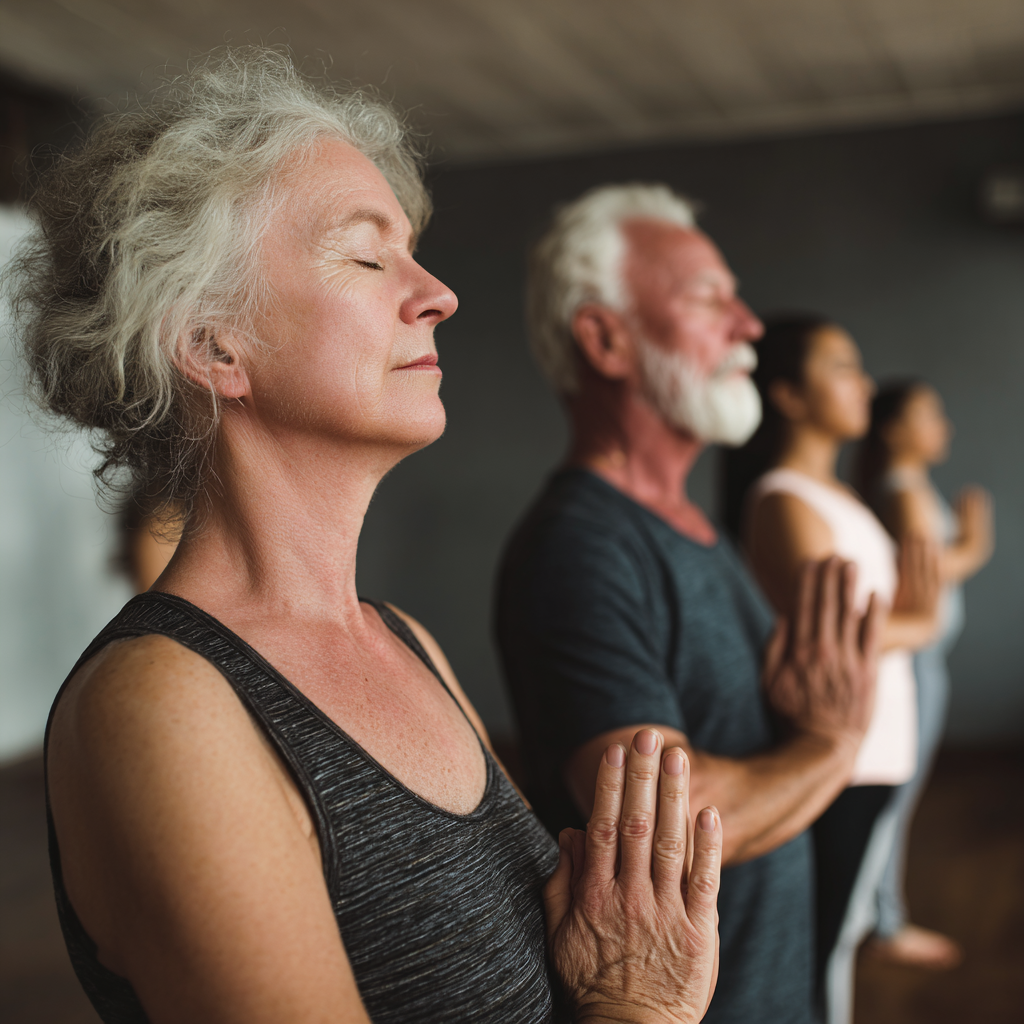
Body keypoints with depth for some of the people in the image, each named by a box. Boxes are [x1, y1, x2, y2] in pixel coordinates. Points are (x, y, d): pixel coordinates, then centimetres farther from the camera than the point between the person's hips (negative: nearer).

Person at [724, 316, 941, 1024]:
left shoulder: (836, 495, 14)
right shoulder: (786, 503, -15)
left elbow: (914, 612, 15)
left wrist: (901, 615, -7)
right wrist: (914, 624, -4)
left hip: (877, 754, 9)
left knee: (841, 936, 17)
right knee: (824, 947, 0)